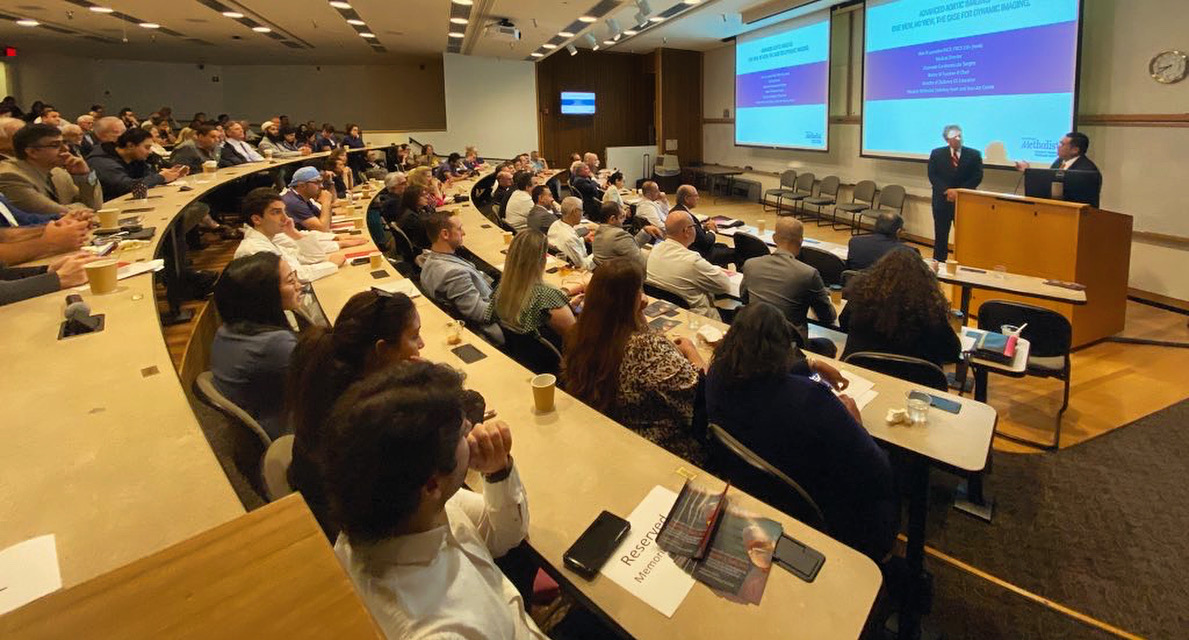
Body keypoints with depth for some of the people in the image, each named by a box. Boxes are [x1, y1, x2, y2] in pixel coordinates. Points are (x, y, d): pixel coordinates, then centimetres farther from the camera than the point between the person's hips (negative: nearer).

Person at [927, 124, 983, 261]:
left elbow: (977, 177, -2)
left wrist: (959, 191, -15)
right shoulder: (937, 154, 5)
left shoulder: (974, 155, 3)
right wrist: (947, 190, -16)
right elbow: (932, 176, -2)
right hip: (942, 200, 1)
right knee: (940, 236, 5)